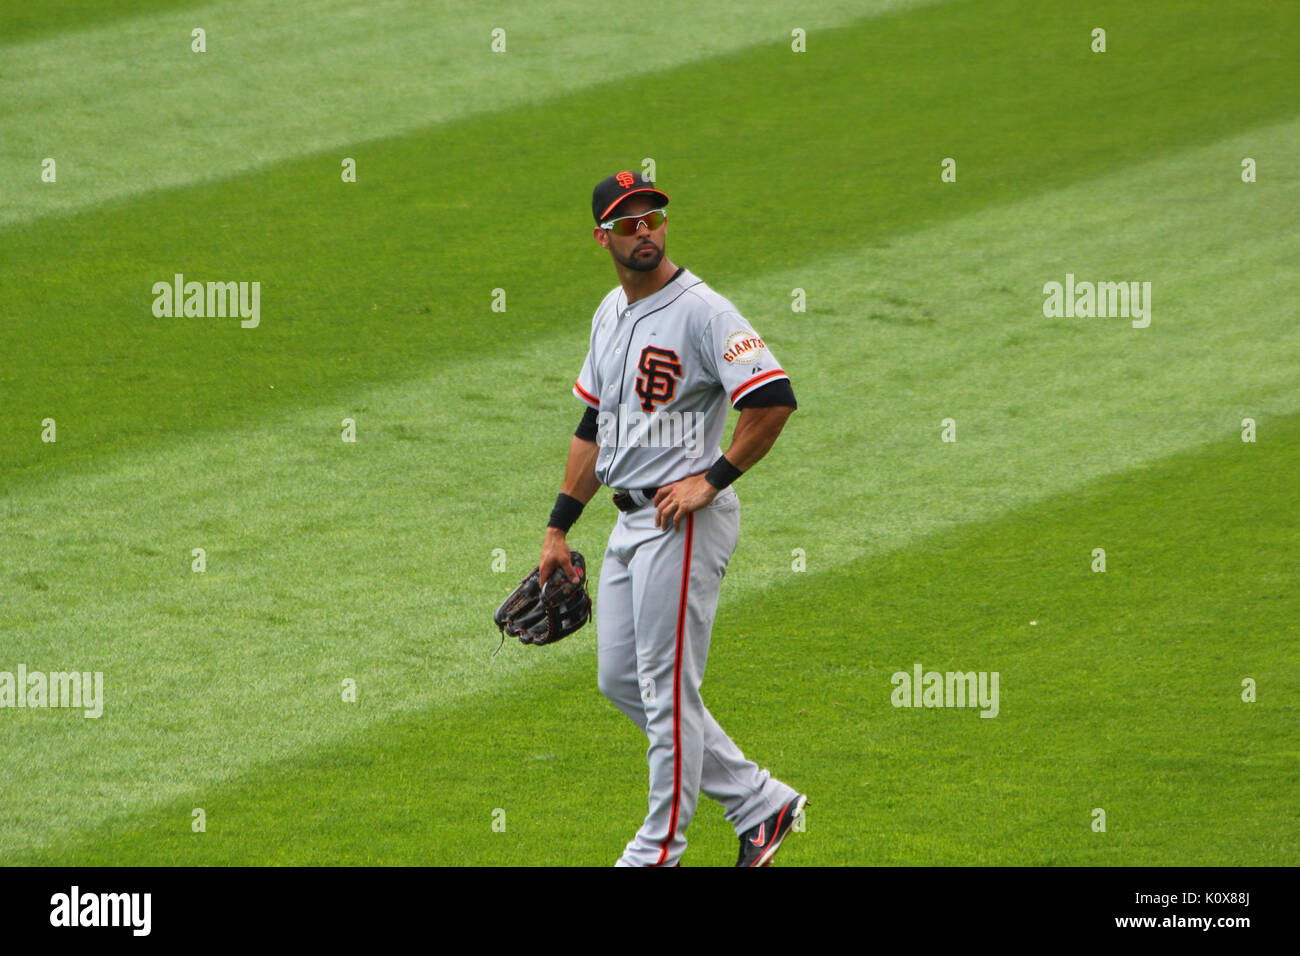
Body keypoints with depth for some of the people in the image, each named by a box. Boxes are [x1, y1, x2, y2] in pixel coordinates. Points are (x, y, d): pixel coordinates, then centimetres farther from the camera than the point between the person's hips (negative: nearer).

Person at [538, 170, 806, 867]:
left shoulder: (701, 312, -14)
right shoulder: (610, 314, 13)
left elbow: (775, 400, -23)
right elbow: (594, 424, 20)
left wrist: (710, 480, -18)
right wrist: (558, 528, 18)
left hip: (684, 521, -10)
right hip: (629, 521, 10)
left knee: (666, 685, -5)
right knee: (619, 679, 11)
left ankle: (660, 847, 6)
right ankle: (759, 801, 18)